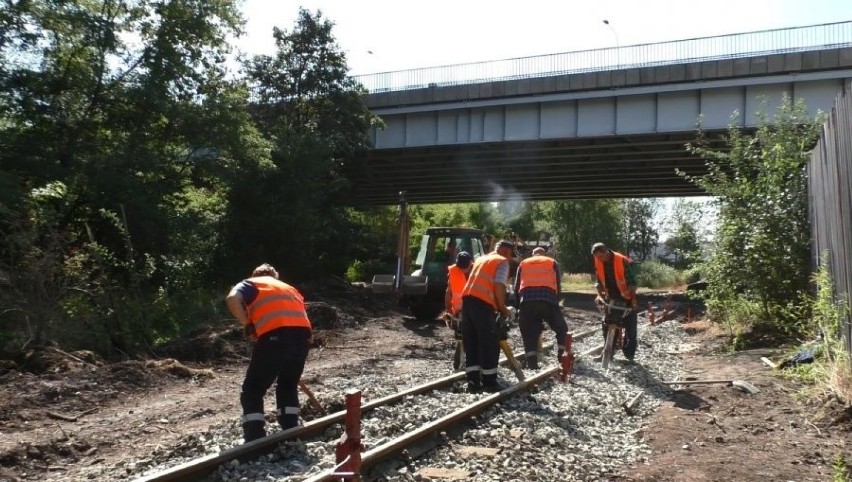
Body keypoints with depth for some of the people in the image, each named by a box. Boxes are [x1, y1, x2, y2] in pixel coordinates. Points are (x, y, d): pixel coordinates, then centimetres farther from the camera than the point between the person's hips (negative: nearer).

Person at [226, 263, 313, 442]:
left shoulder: (250, 284, 21)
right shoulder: (289, 288, 35)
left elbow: (232, 299, -3)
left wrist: (248, 325, 6)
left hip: (275, 335, -5)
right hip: (302, 334, 5)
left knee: (252, 390, 9)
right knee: (289, 386, 26)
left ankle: (255, 443, 3)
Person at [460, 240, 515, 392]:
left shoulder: (481, 259, 28)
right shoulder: (502, 261, 5)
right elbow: (499, 285, -10)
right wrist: (502, 307, 1)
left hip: (467, 299, 8)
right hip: (482, 303, -7)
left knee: (471, 344, 10)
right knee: (489, 344, 1)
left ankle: (473, 381, 10)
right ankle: (489, 382, 4)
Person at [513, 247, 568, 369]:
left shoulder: (523, 264, 27)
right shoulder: (552, 262, 24)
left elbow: (516, 287, 22)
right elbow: (558, 286, 17)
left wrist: (519, 305, 30)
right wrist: (556, 302, 25)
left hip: (527, 300, 1)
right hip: (548, 299, -1)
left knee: (529, 334, 7)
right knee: (562, 329, 16)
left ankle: (532, 363, -1)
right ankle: (563, 357, 9)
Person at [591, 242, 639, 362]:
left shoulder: (623, 261, -23)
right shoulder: (598, 262, -7)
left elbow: (631, 281, -20)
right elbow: (599, 281, 2)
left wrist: (633, 299, -27)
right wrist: (599, 295, -12)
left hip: (626, 298, -5)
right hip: (611, 298, 5)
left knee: (630, 327, -2)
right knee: (606, 325, 2)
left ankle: (629, 354, 7)